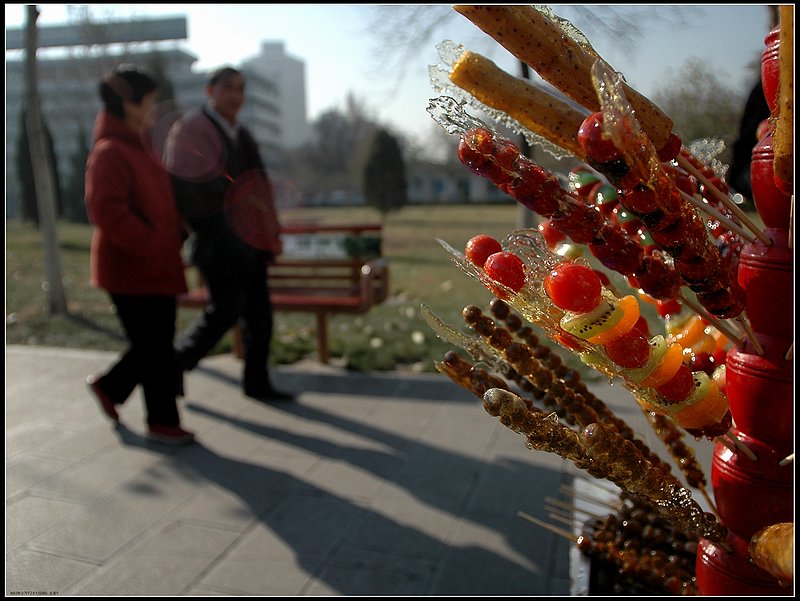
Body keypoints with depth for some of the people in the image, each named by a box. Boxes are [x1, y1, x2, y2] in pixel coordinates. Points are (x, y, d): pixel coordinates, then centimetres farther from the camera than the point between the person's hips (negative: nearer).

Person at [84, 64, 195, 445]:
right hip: (131, 269, -9)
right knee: (155, 349, 0)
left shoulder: (138, 146, 16)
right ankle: (162, 423, 15)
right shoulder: (110, 152, -15)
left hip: (156, 267, 9)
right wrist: (153, 246, -24)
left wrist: (175, 233, 12)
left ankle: (109, 386, 37)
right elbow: (106, 211, -25)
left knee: (156, 342, 16)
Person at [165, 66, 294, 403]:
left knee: (258, 311, 7)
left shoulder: (241, 135, 19)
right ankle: (176, 363, 16)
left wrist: (272, 234, 16)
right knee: (225, 309, -7)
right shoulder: (189, 129, -4)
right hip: (217, 240, -7)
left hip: (249, 239, 8)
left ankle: (256, 382, 19)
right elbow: (180, 186, -11)